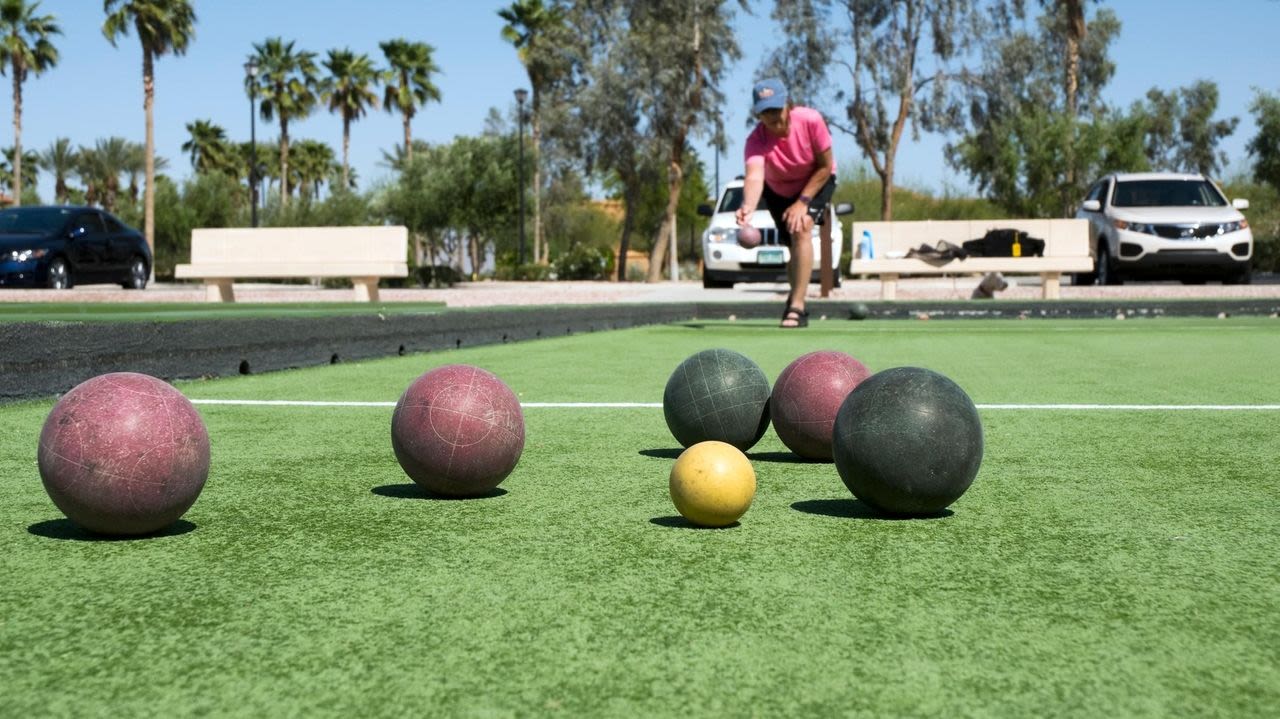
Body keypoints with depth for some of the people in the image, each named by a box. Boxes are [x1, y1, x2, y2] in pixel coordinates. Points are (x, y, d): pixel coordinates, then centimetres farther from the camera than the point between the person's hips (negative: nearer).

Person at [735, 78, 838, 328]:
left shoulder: (811, 120, -31)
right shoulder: (756, 140, -31)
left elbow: (825, 166, -21)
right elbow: (754, 176, -48)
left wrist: (803, 201, -26)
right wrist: (748, 207, -68)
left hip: (816, 181, -2)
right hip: (778, 191, 2)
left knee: (801, 229, -26)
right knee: (795, 246, 6)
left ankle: (796, 306, -27)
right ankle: (797, 298, 36)